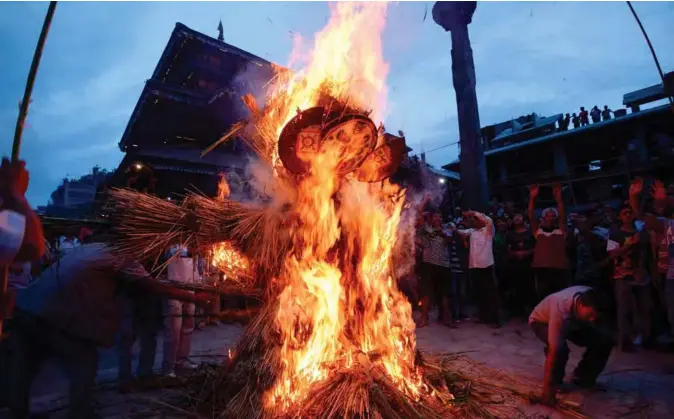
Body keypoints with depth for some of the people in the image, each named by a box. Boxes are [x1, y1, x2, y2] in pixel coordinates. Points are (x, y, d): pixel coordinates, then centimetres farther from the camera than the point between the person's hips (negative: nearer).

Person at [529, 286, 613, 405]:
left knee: (605, 341, -10)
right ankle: (555, 382, -5)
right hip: (542, 322, -6)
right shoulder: (561, 313, -44)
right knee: (560, 349, -34)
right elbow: (553, 353, -43)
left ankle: (583, 378, 10)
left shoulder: (589, 298, -29)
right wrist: (547, 389, -40)